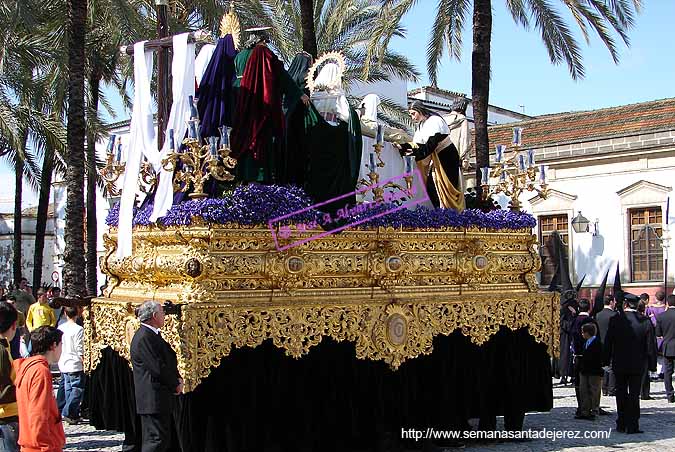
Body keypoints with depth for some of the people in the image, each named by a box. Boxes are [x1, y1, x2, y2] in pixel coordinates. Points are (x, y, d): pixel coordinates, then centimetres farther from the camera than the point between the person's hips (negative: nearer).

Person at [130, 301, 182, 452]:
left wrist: (177, 379, 3)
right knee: (156, 440, -10)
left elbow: (169, 360, 19)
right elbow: (158, 368, -21)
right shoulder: (144, 338, -17)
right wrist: (175, 384, -8)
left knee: (164, 440, 14)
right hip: (153, 400, -11)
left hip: (159, 400, 11)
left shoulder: (152, 335, 16)